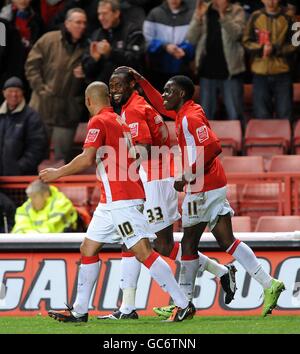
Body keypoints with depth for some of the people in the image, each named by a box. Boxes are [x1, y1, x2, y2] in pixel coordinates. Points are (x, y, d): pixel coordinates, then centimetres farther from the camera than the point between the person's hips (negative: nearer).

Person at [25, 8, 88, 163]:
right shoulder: (48, 40, -2)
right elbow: (31, 65, 0)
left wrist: (84, 75, -9)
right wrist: (40, 88, -8)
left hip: (68, 112, 1)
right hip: (43, 108, -1)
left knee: (62, 156, 5)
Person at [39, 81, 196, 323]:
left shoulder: (98, 122, -9)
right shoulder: (119, 121, 17)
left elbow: (87, 159, -19)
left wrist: (58, 173, -8)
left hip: (122, 200, -10)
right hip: (111, 202, 10)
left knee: (143, 252, -14)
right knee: (88, 249, 13)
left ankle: (184, 305, -16)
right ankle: (79, 311, 16)